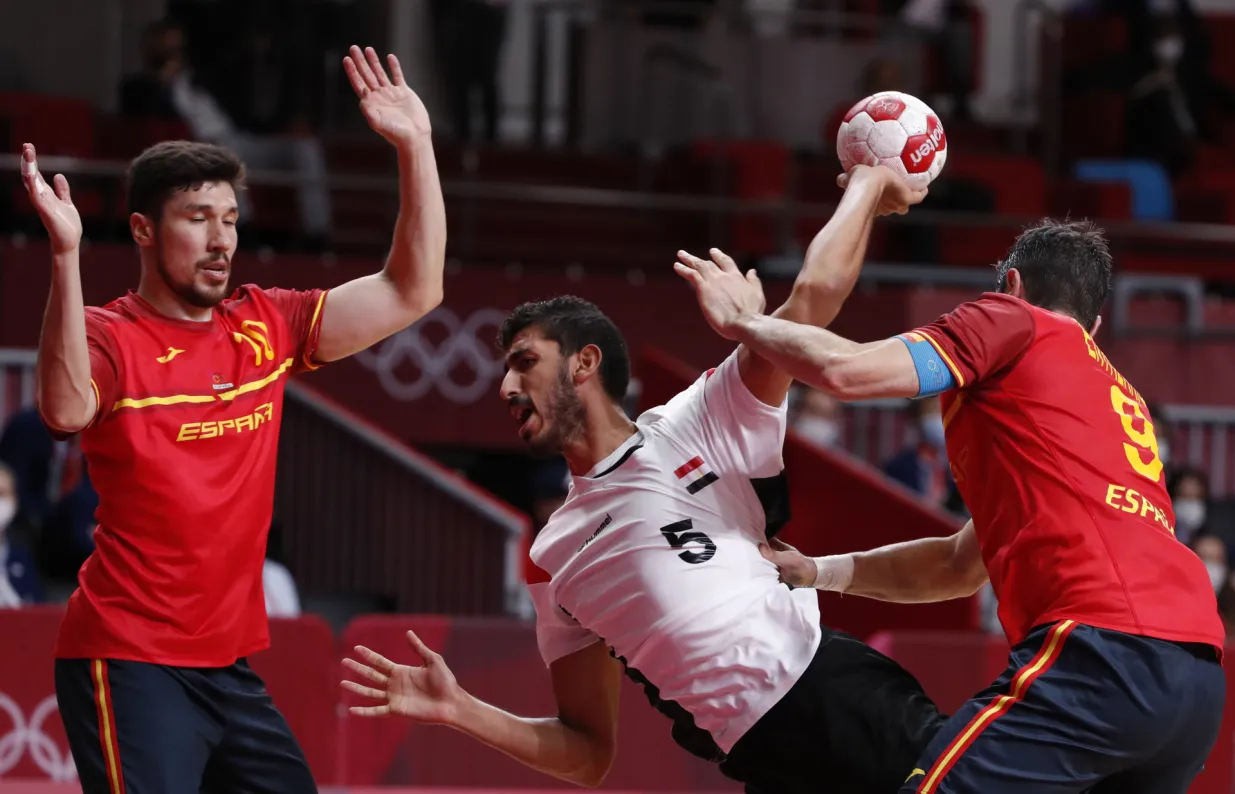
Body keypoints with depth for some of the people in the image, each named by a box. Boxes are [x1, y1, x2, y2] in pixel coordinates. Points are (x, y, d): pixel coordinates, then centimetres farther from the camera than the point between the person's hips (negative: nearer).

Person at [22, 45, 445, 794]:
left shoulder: (266, 328, 9)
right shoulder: (110, 336, -8)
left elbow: (412, 292, 9)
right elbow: (67, 410, -30)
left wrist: (417, 146, 2)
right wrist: (66, 256, -38)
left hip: (230, 664, 7)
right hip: (131, 666, -7)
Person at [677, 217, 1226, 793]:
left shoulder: (1014, 321, 10)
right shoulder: (1118, 393, 33)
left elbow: (847, 369, -3)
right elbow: (960, 562, 37)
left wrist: (744, 321, 14)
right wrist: (818, 572, 37)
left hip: (1102, 659, -9)